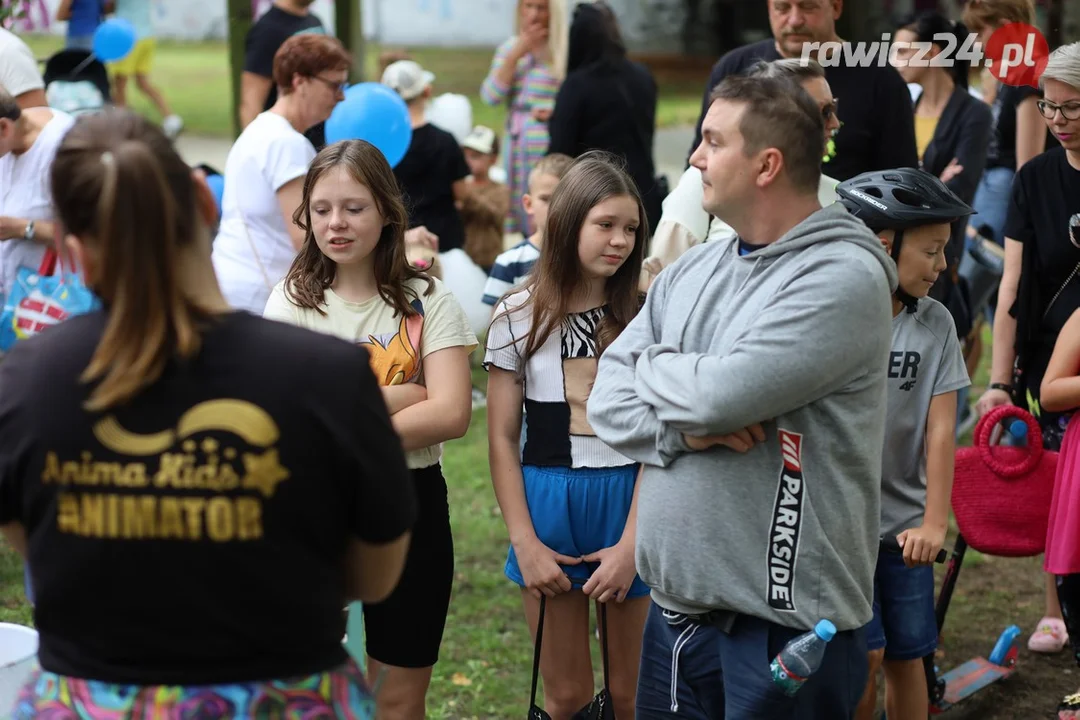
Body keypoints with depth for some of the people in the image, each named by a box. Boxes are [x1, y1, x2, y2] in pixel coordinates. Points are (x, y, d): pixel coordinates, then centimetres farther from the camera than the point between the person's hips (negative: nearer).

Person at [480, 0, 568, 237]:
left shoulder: (566, 49, -5)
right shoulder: (509, 48, 13)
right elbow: (491, 96, 2)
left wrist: (556, 111, -19)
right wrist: (517, 54, -3)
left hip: (551, 148, -6)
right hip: (517, 145, 6)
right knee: (521, 215, 8)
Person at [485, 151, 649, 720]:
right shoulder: (518, 317, 1)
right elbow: (502, 439, 2)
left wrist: (631, 544, -12)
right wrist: (525, 542, -5)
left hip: (630, 502, 0)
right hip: (548, 506, 0)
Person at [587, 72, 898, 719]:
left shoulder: (844, 277, -15)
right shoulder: (691, 271, 9)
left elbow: (719, 393, -24)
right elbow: (607, 400, 6)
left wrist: (651, 364, -3)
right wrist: (682, 427, -14)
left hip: (784, 622, -7)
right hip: (675, 607, 7)